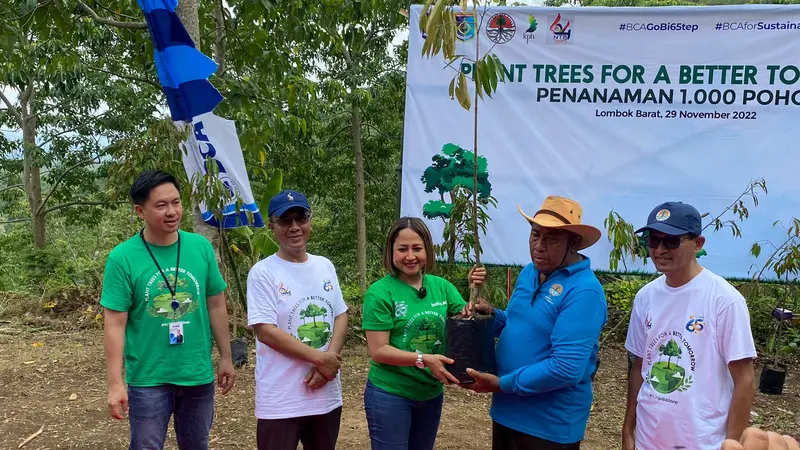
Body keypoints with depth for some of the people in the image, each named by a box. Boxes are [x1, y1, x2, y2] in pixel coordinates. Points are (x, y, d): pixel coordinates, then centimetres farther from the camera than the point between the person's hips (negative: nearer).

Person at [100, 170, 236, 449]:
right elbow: (115, 325, -11)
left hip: (198, 374, 3)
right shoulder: (122, 258, -13)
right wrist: (115, 383, -14)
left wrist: (226, 357, 9)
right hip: (147, 379, -3)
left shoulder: (201, 247, -4)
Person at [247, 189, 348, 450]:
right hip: (281, 401, -5)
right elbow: (266, 331, -16)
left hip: (328, 395, 6)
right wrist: (320, 358, -15)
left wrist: (327, 364, -10)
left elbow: (340, 316, 7)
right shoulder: (263, 272, -10)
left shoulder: (325, 266, 8)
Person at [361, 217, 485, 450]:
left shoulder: (442, 286, 0)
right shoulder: (380, 292, -14)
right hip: (390, 395, -5)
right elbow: (378, 351, -16)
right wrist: (424, 359, -27)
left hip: (431, 394, 5)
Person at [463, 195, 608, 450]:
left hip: (550, 424, -7)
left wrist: (502, 384, -20)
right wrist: (491, 315, -3)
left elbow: (566, 368, -28)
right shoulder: (529, 272, 4)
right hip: (507, 411, 8)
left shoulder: (584, 291, -22)